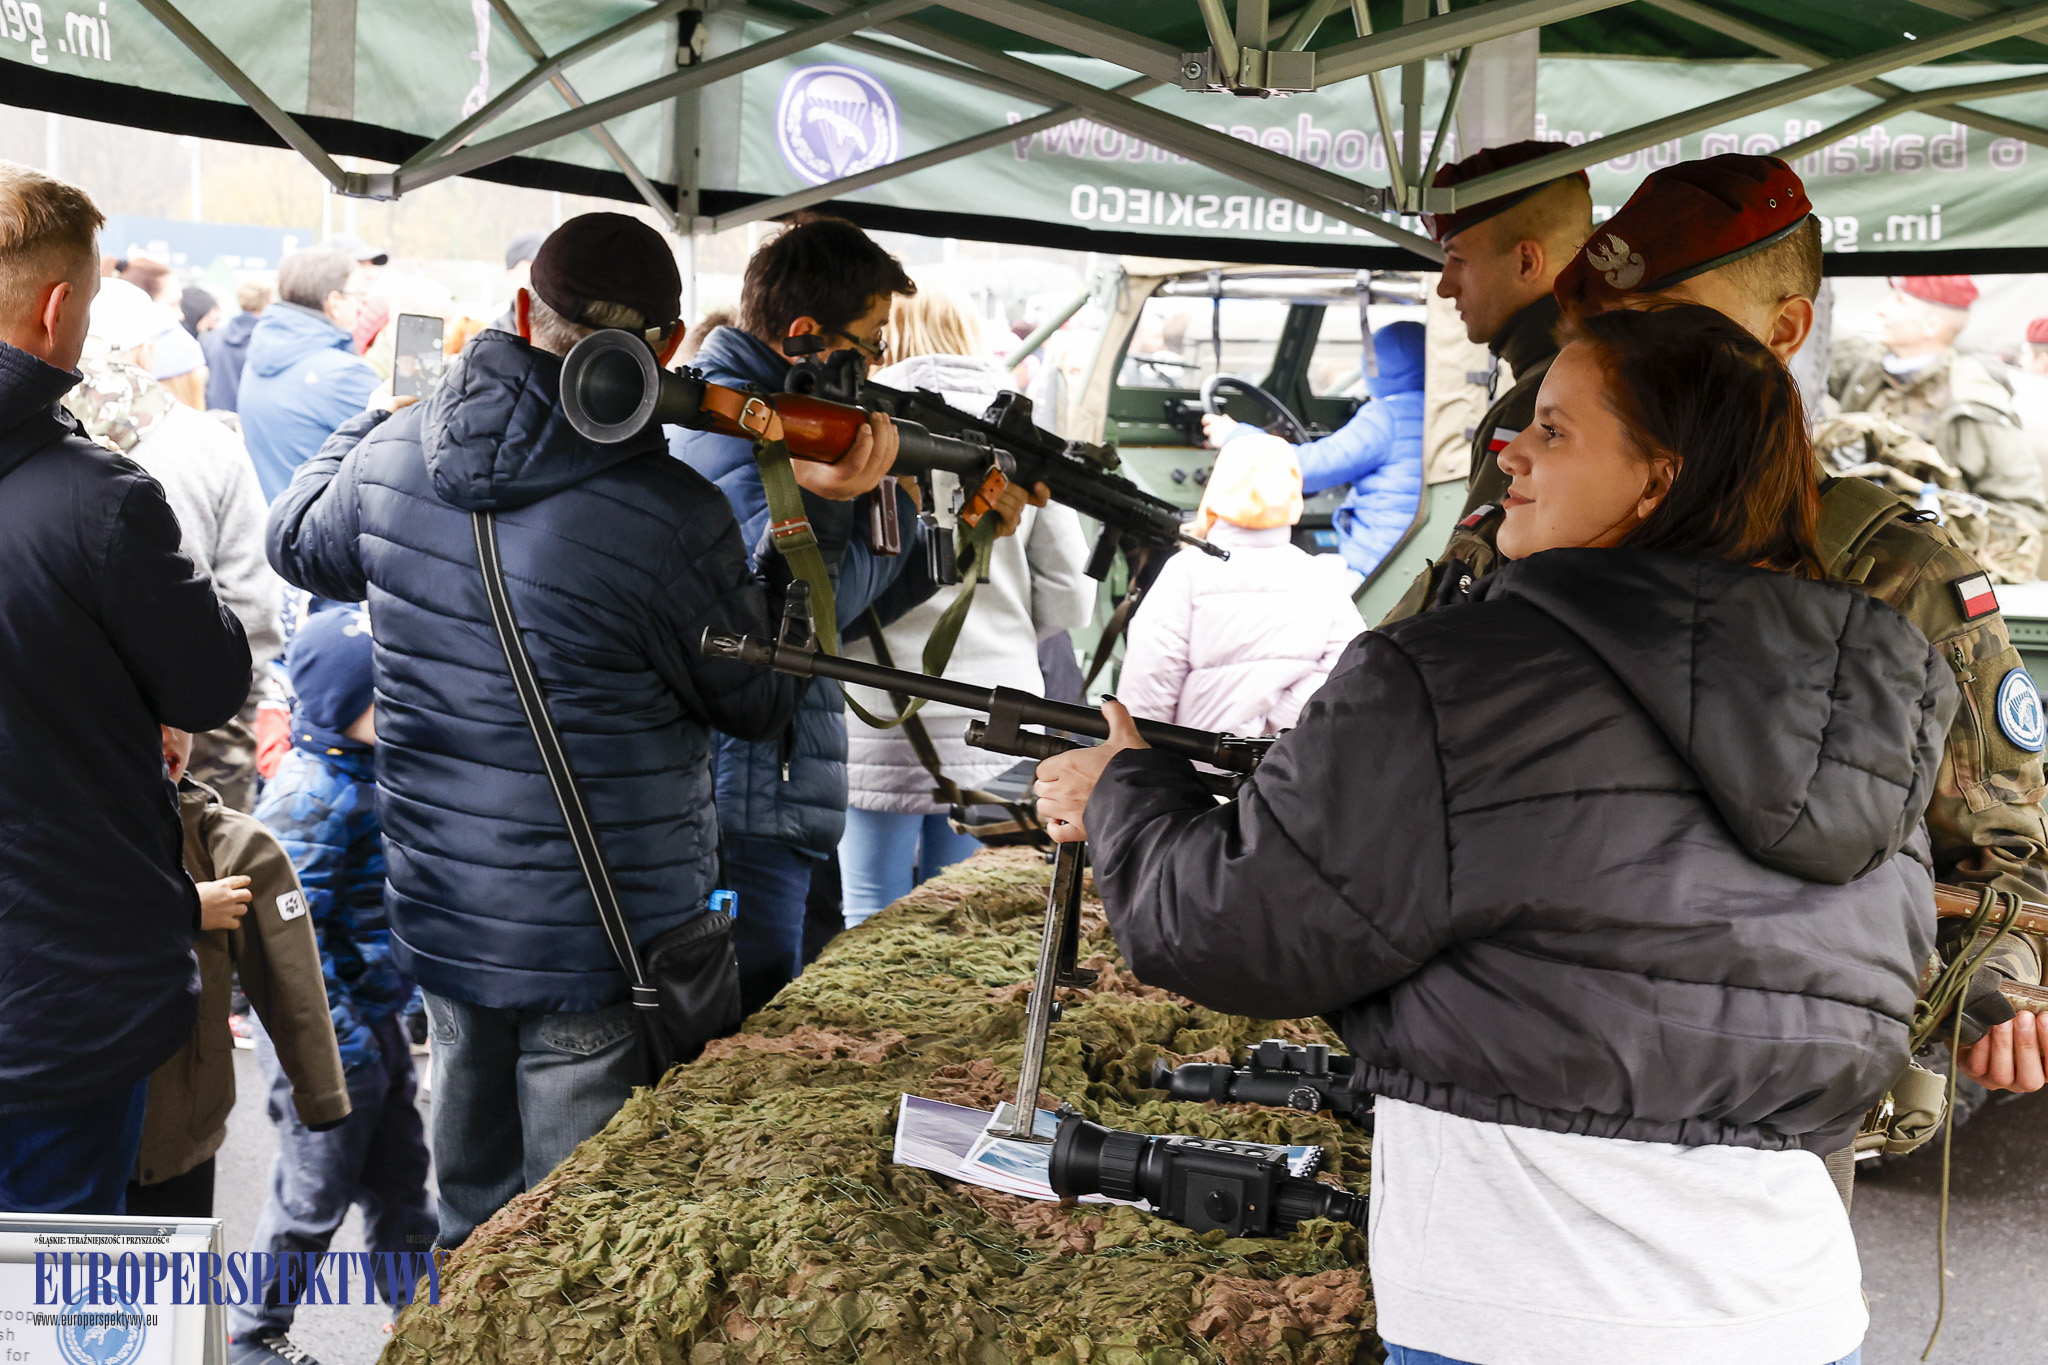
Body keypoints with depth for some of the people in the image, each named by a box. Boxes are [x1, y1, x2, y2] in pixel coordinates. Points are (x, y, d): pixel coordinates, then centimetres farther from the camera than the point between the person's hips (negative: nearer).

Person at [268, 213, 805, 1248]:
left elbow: (298, 545, 20)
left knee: (477, 1211, 24)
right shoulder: (671, 516, -21)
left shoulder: (393, 453, -3)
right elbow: (763, 701, -6)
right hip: (601, 932, -6)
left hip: (437, 908, 6)